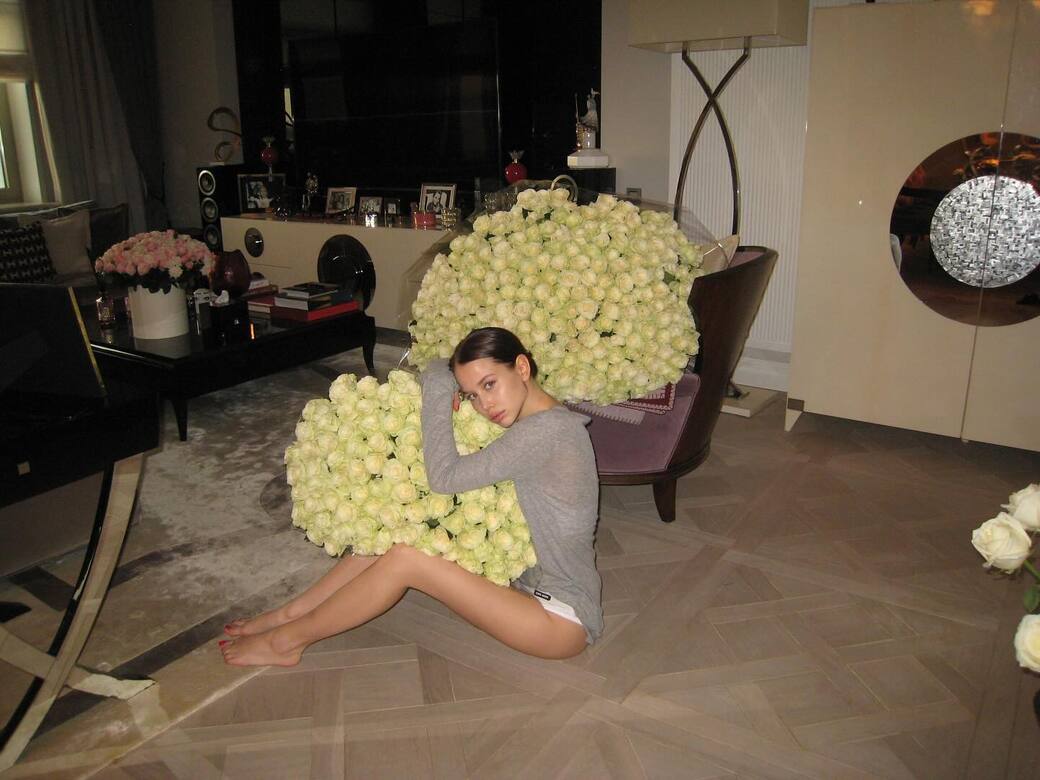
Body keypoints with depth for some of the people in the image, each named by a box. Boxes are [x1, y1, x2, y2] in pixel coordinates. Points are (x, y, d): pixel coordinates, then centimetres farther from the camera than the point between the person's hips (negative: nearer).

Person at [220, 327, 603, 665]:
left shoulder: (545, 430, -26)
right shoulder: (543, 422, 4)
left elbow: (445, 476, -27)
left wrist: (438, 389, -17)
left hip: (561, 619, -9)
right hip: (527, 581, 9)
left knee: (405, 558, -19)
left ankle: (287, 640, 0)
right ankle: (291, 613, 10)